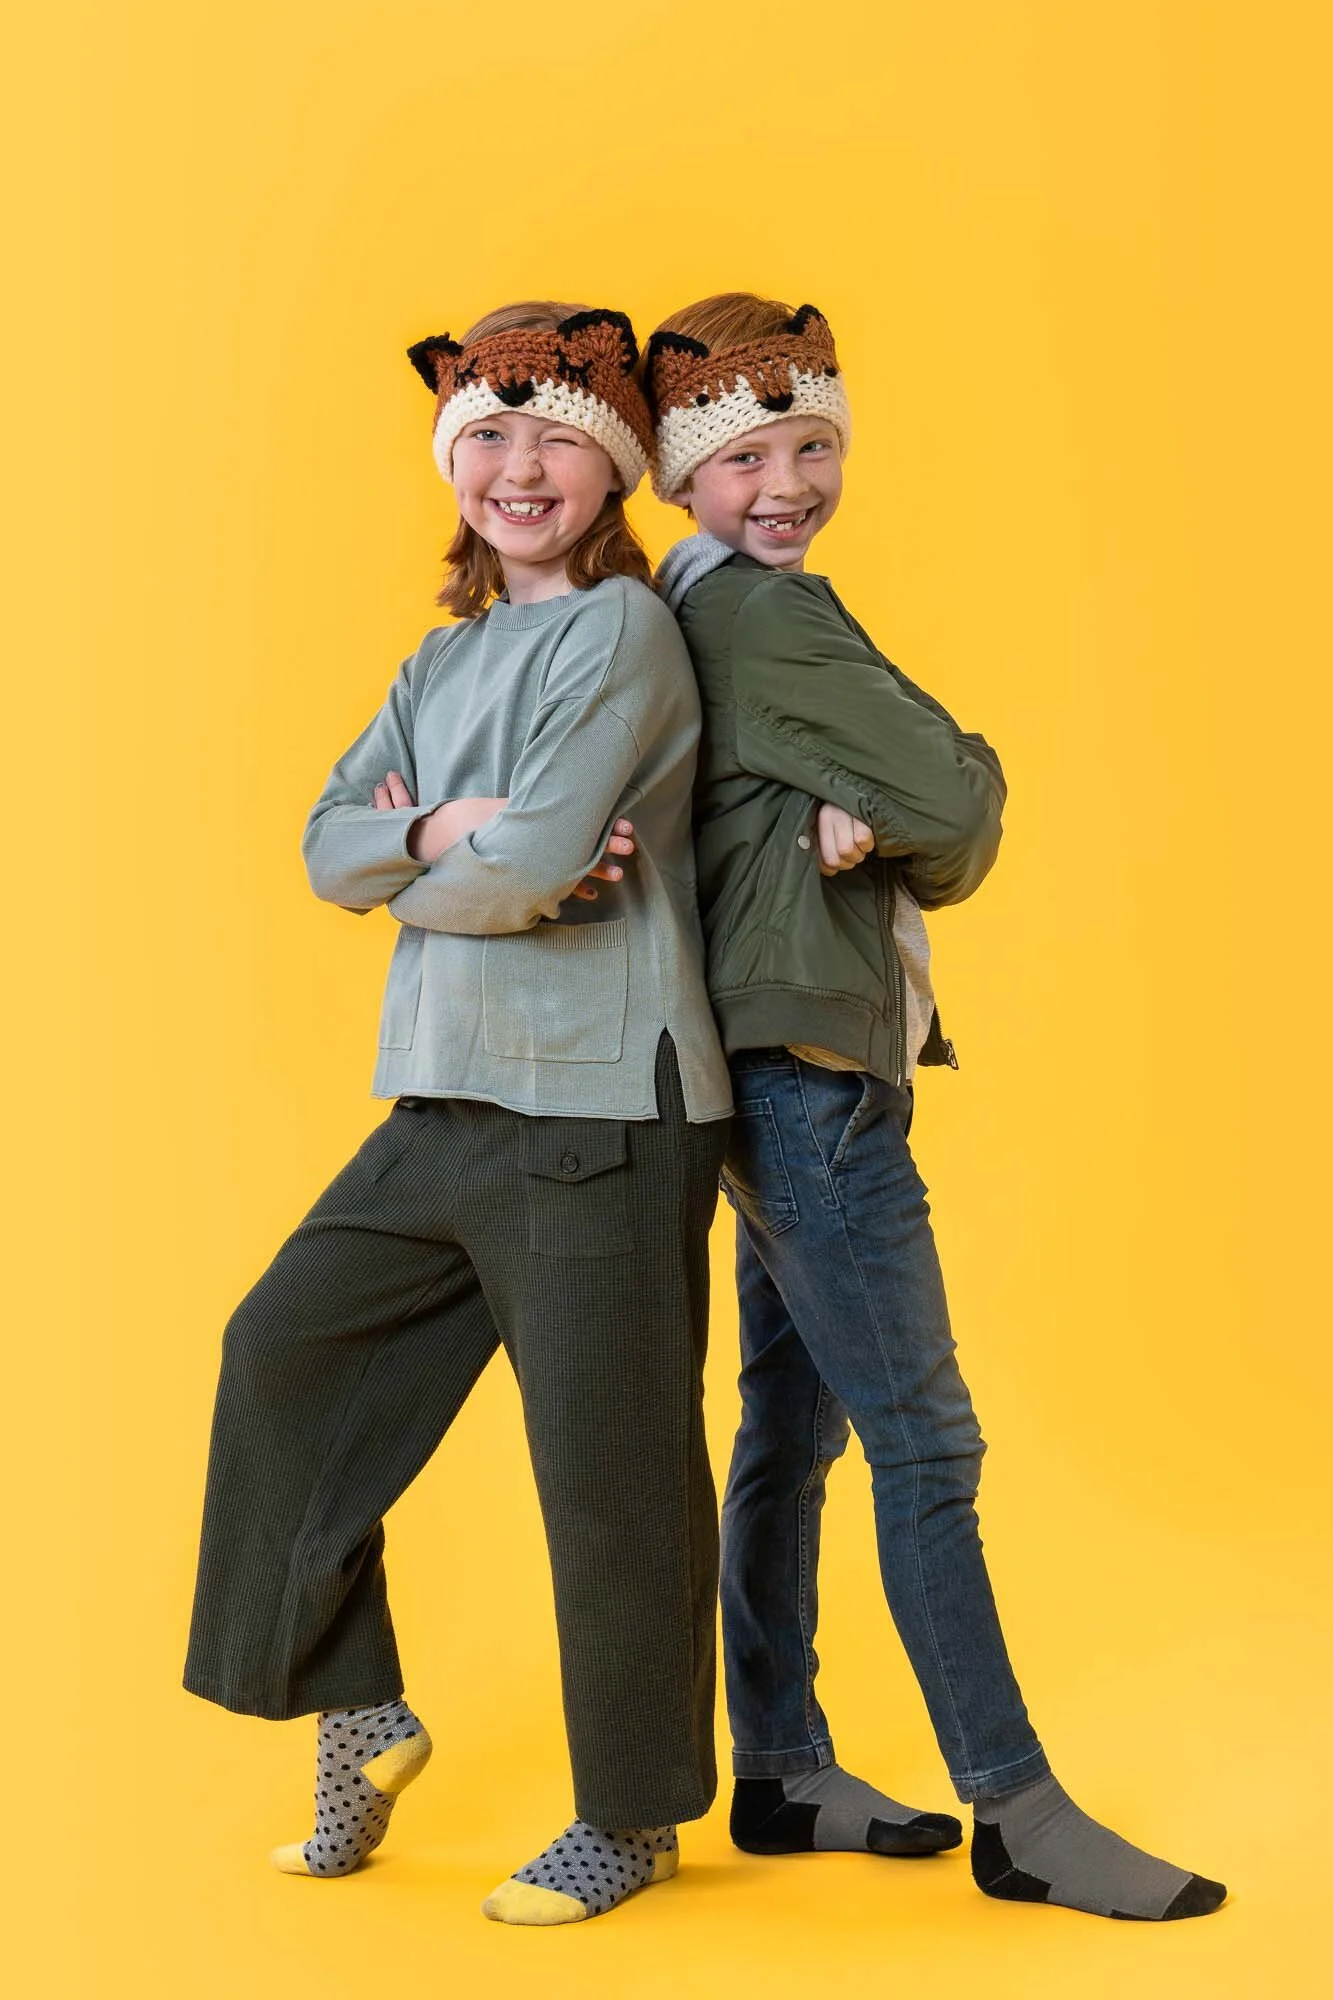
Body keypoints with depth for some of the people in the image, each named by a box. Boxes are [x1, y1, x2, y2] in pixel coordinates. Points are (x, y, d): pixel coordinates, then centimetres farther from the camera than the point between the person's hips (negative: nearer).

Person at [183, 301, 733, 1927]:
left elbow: (534, 864, -19)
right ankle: (359, 1716, 28)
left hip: (600, 1112, -8)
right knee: (287, 1354, 12)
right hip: (444, 1105, 8)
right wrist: (444, 834, -12)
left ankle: (634, 1818, 20)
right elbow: (326, 847, 6)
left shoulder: (624, 631, -9)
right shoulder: (447, 658, 15)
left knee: (611, 1465, 1)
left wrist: (410, 868, 0)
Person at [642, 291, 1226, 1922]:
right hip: (808, 1067, -11)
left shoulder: (706, 610, 17)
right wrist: (952, 788, 5)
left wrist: (874, 823, -10)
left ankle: (779, 1774, 23)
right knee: (922, 1437, -6)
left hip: (792, 1068, 11)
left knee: (791, 1427, 13)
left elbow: (930, 832, 12)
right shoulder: (762, 615, -13)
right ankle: (1018, 1812, 3)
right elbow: (954, 804, -17)